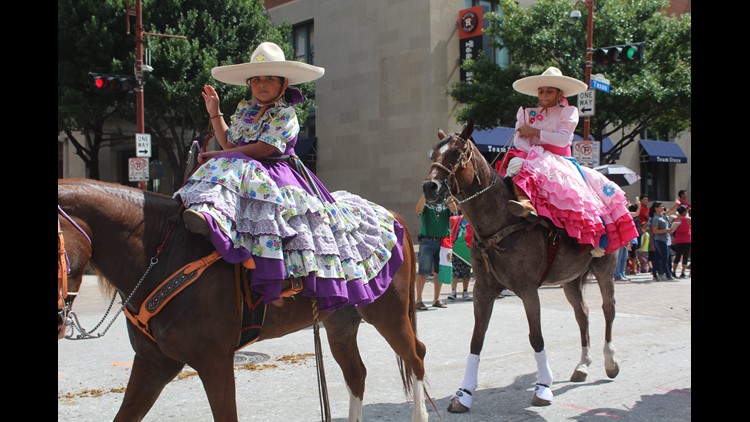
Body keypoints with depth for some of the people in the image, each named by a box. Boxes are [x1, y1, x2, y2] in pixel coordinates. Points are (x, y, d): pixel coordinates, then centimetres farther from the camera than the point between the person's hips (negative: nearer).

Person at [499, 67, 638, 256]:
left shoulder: (568, 112, 12)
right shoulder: (526, 112, 19)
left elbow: (563, 139, -5)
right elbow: (518, 139, 4)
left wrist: (534, 132, -7)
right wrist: (534, 155, -16)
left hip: (561, 163, 1)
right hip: (532, 158, 0)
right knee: (517, 164, -37)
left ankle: (593, 235, -38)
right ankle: (524, 202, -67)